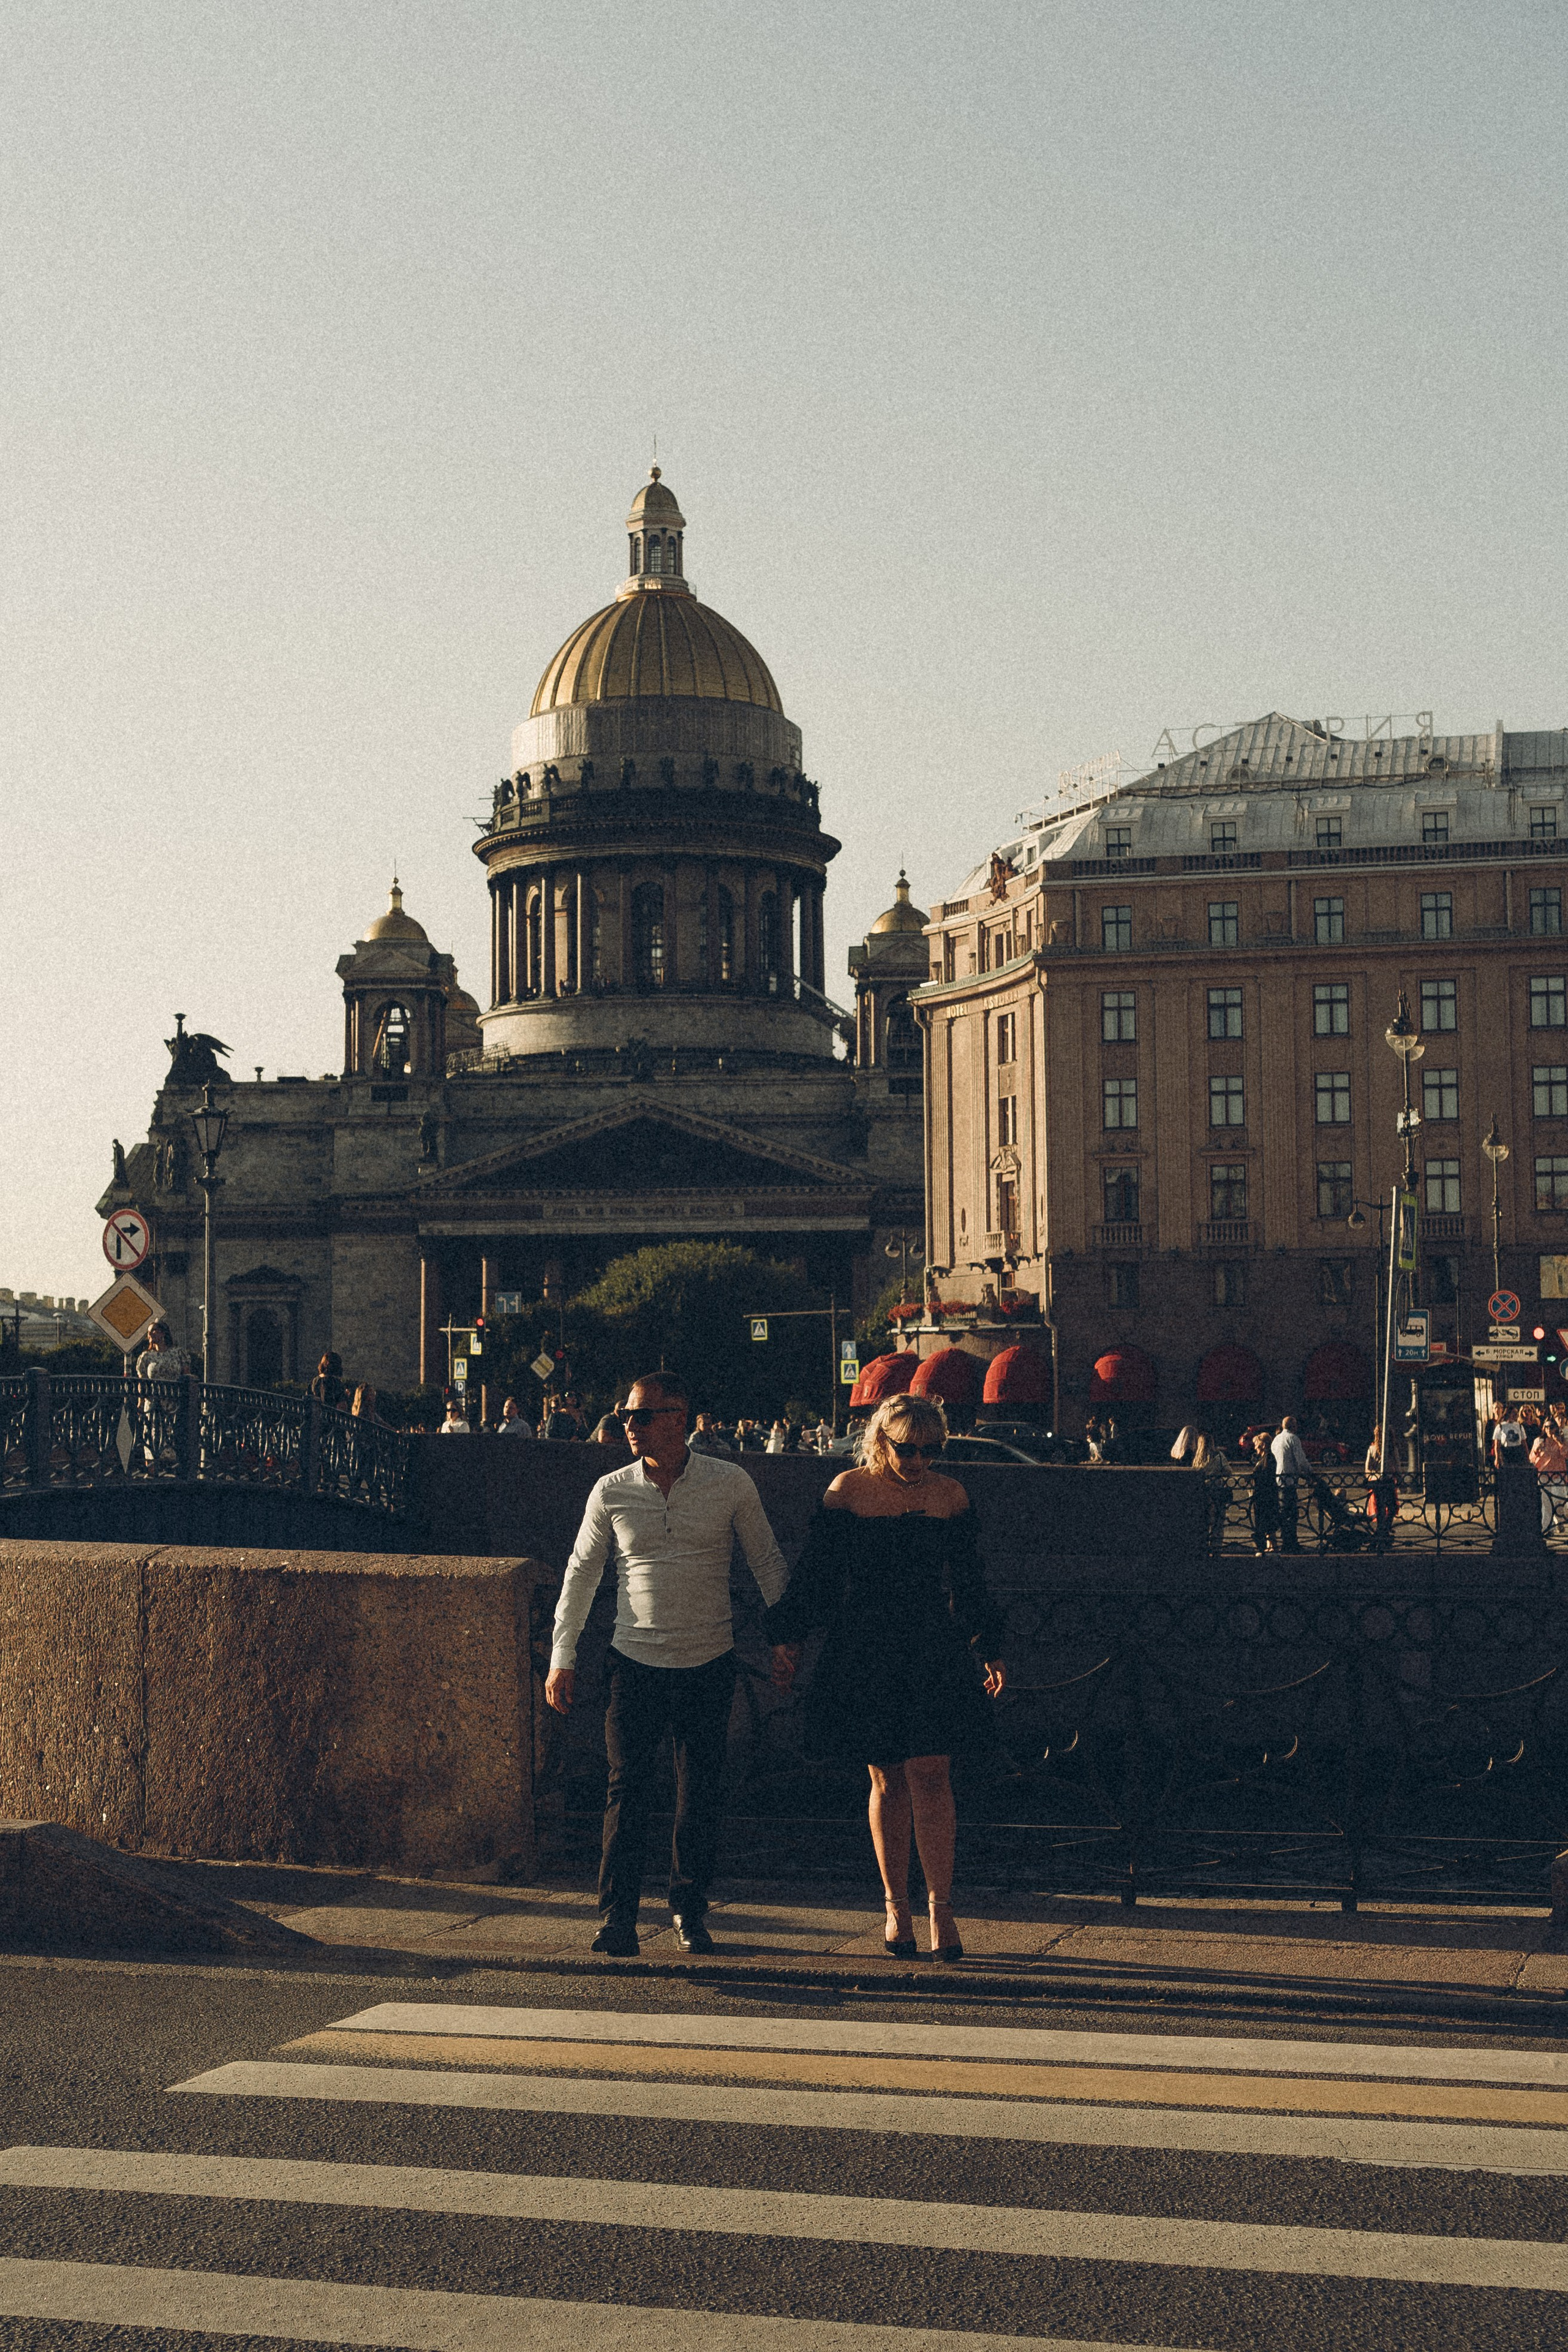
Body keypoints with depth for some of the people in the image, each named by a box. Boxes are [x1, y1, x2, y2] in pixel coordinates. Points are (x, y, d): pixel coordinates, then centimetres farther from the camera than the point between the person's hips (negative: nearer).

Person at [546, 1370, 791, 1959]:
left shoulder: (730, 1485, -2)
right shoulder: (611, 1492, 0)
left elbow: (767, 1563, 7)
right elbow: (581, 1574, 9)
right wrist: (562, 1657, 7)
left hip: (710, 1665, 0)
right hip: (637, 1662, 0)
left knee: (701, 1794, 7)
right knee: (627, 1790, -5)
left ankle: (690, 1910, 21)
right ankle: (617, 1915, 1)